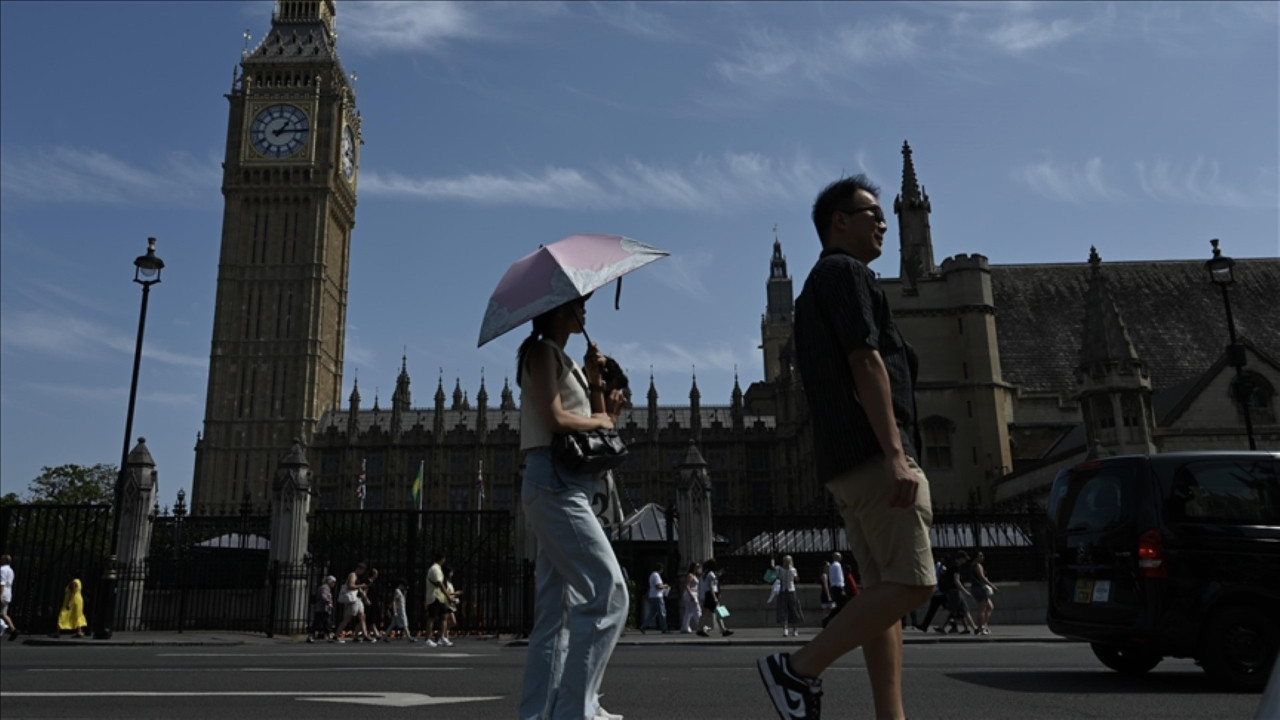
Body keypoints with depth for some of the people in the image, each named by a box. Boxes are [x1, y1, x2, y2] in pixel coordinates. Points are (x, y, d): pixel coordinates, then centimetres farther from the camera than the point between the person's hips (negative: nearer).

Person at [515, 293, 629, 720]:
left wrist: (595, 381, 8)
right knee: (608, 594, -15)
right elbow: (555, 419, -15)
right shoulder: (542, 351, -2)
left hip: (565, 488, 10)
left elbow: (599, 422, 21)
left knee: (556, 612, 7)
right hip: (554, 481, -10)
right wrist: (598, 420, 0)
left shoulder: (567, 361, 25)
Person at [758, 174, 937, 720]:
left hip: (842, 461, 10)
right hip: (871, 453, -10)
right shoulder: (846, 272, -3)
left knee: (882, 589, 7)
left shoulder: (815, 289, 27)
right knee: (911, 583, -11)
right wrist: (895, 454, -22)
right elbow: (865, 361, -15)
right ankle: (799, 667, -11)